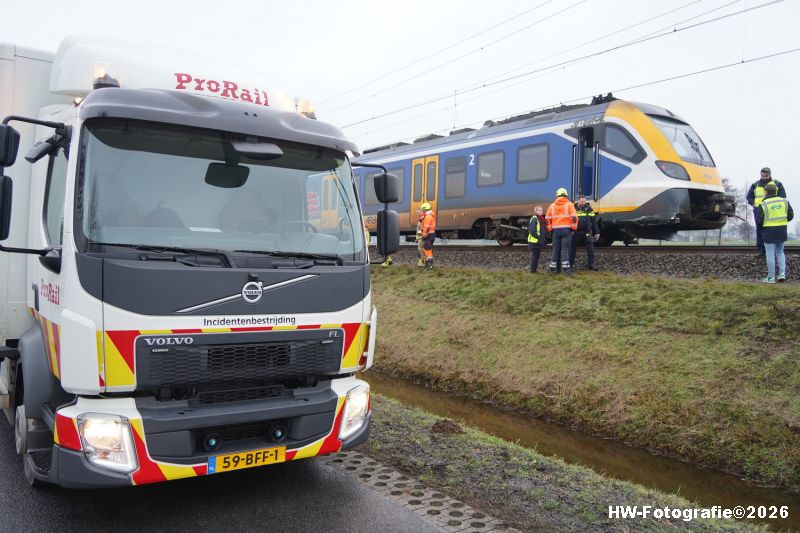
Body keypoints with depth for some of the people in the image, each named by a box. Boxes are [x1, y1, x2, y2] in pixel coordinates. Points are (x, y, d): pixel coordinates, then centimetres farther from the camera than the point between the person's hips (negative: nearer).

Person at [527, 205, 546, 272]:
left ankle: (534, 269, 18)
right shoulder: (534, 219, -12)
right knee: (535, 255, -6)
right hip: (534, 241, -9)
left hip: (539, 242, 9)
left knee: (536, 256, 12)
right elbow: (532, 231, -21)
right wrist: (539, 238, -21)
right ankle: (533, 269, -1)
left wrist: (544, 239, 11)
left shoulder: (541, 219, 16)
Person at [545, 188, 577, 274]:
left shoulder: (552, 205, 9)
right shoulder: (569, 204, 0)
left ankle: (553, 267, 11)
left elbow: (547, 218, 8)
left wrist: (550, 229, 15)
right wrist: (574, 228, -1)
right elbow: (574, 217, -9)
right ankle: (566, 268, -6)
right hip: (566, 229, -3)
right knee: (565, 249, -3)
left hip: (556, 230, 3)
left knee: (555, 249, 9)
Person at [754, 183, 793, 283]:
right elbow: (790, 216, 7)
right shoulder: (784, 201, 3)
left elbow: (758, 221, -11)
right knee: (780, 252, 19)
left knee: (770, 254, 1)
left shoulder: (763, 204, -10)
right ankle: (782, 273, 11)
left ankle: (771, 277, 3)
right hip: (782, 232, 4)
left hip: (769, 232, -4)